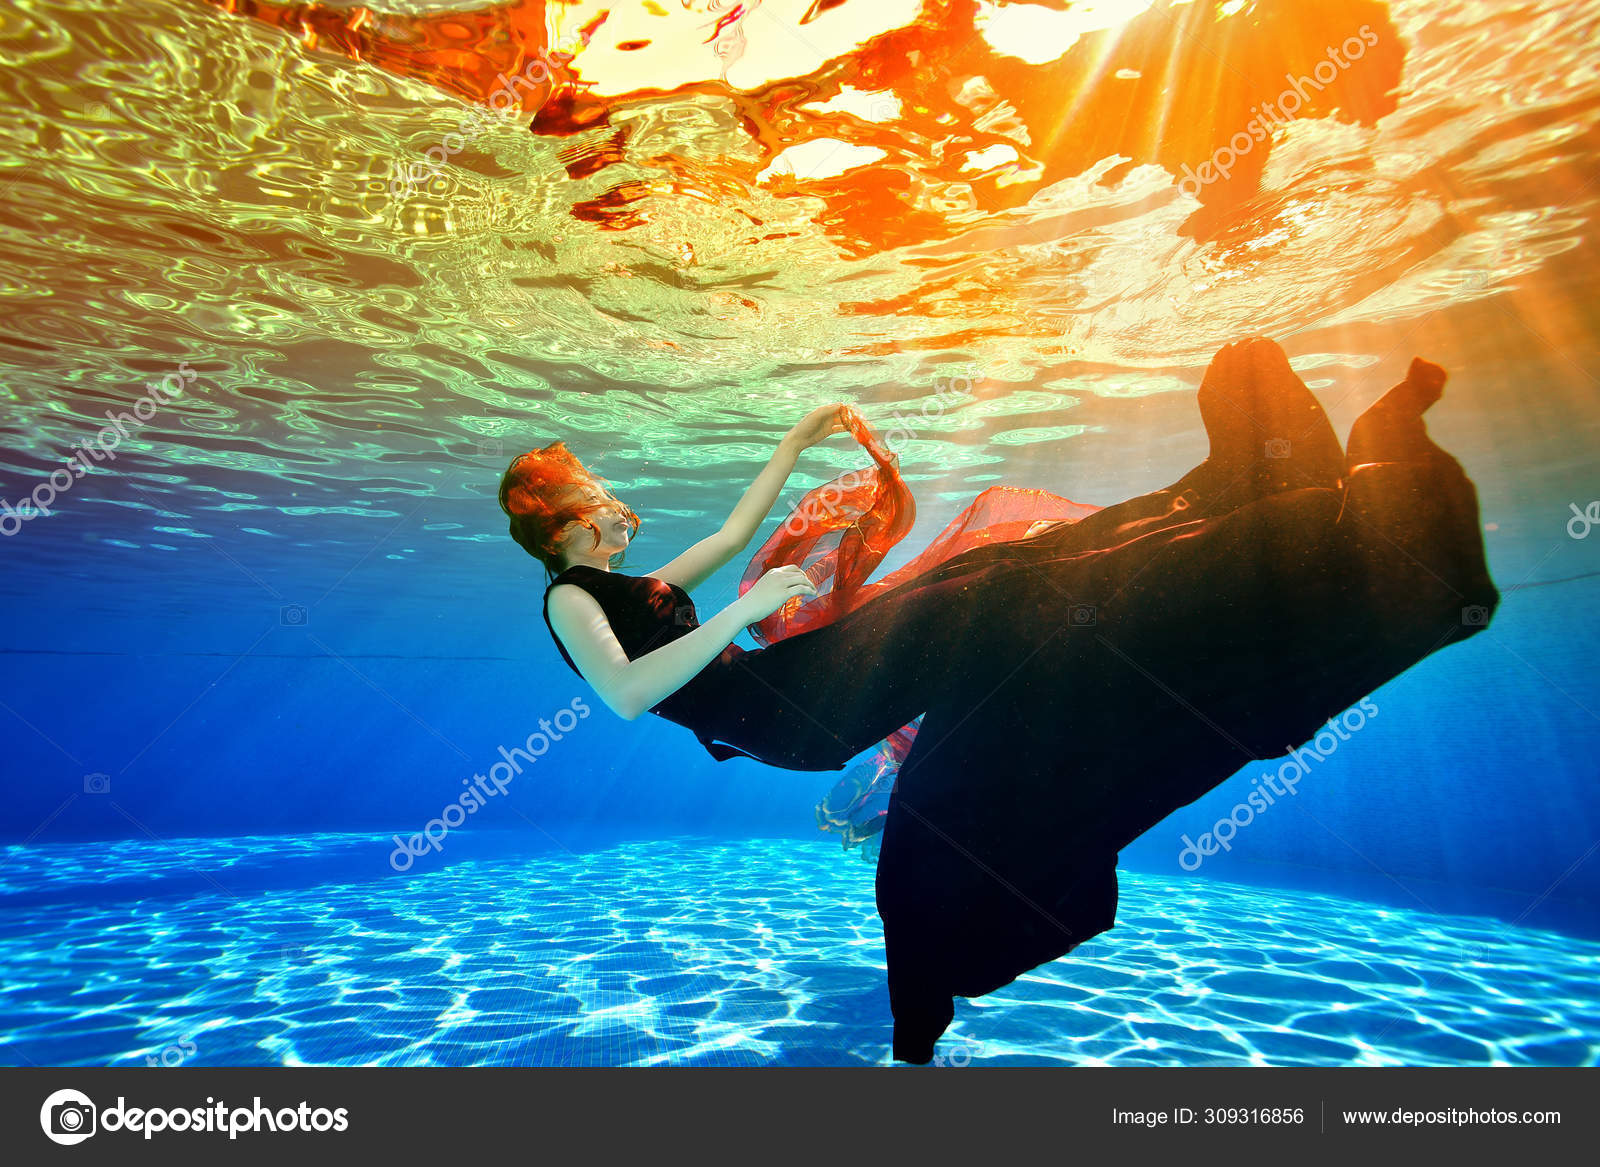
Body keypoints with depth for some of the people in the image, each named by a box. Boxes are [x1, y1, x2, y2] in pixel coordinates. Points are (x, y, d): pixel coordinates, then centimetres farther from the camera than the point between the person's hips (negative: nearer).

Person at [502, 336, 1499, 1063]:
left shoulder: (637, 583, 25)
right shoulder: (570, 598, 1)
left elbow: (736, 529, 28)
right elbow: (627, 694, -18)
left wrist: (801, 437, 24)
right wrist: (745, 610, -22)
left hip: (795, 694, 8)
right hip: (771, 715, -8)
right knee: (956, 606, -22)